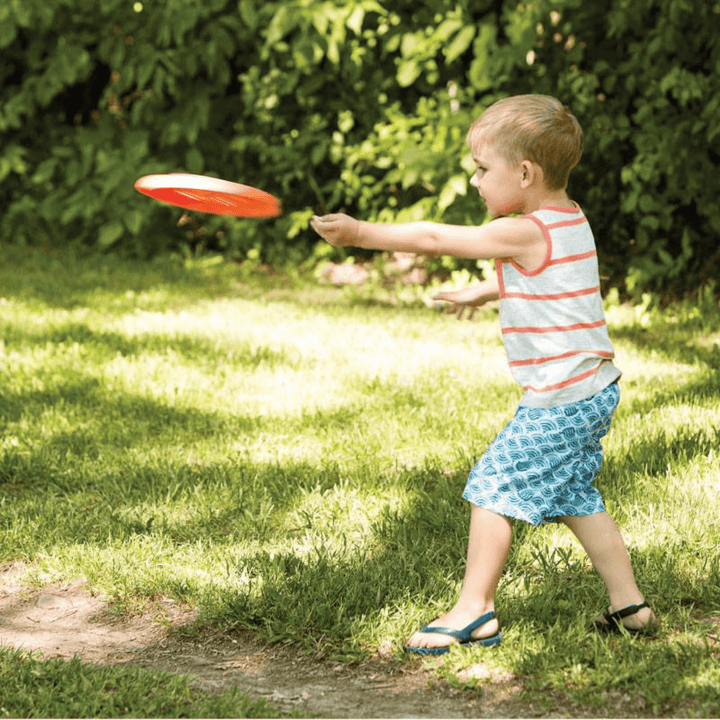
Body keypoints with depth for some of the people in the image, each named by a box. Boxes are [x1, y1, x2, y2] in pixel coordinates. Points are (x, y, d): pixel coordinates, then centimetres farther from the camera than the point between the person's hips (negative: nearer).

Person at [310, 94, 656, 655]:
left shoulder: (525, 233, -19)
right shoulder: (567, 219, 9)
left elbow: (436, 239, -14)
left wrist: (362, 234, -7)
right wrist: (485, 292, 32)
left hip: (560, 402, -10)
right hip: (591, 395, 10)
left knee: (495, 485, -4)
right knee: (573, 497, 19)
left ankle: (475, 609, -1)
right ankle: (629, 604, 22)